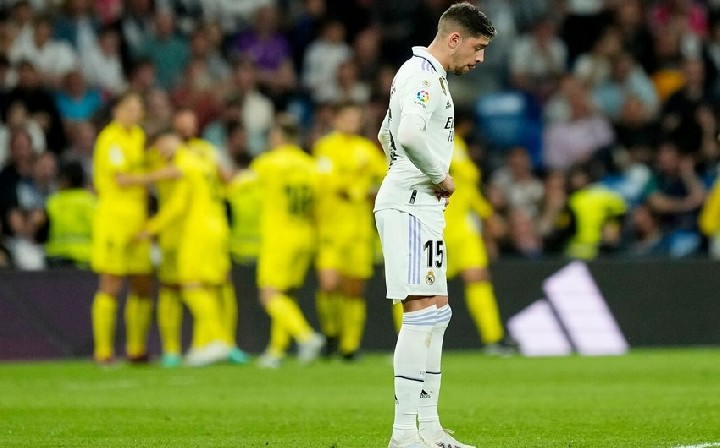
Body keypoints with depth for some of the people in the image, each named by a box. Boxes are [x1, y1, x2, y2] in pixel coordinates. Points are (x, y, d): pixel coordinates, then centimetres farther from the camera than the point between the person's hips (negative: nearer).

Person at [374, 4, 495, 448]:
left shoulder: (424, 74, 20)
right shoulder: (425, 75, -14)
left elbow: (387, 136, 32)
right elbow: (408, 134, -31)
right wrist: (440, 177, -16)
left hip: (421, 207, 11)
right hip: (410, 207, -11)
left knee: (436, 313, 12)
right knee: (423, 314, -14)